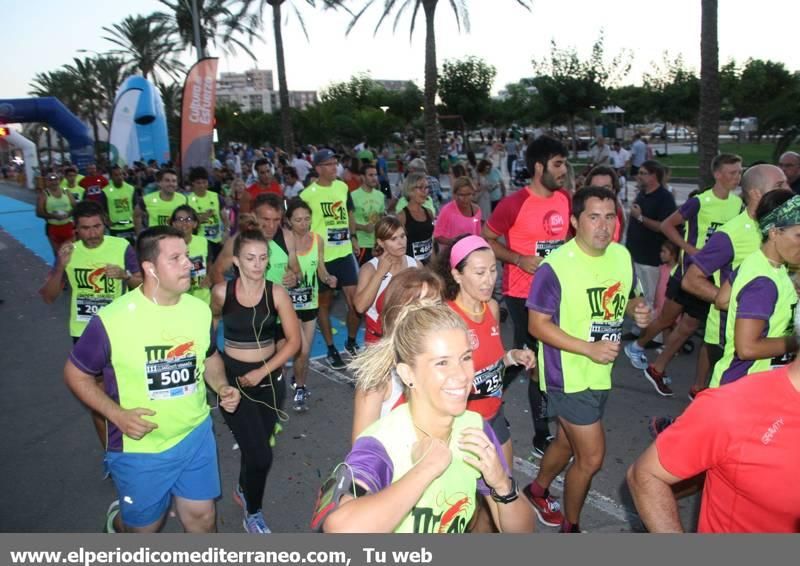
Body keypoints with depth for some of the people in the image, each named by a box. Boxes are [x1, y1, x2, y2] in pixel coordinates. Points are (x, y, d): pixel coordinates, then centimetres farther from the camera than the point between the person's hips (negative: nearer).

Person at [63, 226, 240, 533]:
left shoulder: (200, 310, -5)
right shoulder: (112, 320, -20)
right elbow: (75, 373, -7)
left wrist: (221, 387, -8)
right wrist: (117, 414, -20)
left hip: (196, 436, 3)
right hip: (139, 447, -3)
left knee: (202, 518, 14)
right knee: (144, 528, 19)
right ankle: (119, 521, 55)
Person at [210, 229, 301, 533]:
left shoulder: (276, 292, -9)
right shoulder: (221, 292, -10)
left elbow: (294, 340, -7)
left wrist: (262, 372, -13)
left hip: (270, 378, 2)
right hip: (233, 378, -2)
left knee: (256, 447, 16)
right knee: (260, 455, -9)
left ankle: (243, 489, 48)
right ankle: (252, 514, 18)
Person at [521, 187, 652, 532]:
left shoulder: (622, 256, 0)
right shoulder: (555, 267, -21)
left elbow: (628, 298, 16)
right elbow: (538, 324, -19)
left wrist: (638, 310, -8)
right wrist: (590, 348, -25)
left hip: (602, 373, 7)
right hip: (568, 374, -7)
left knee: (568, 442, 24)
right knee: (591, 456, -1)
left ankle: (537, 491, 50)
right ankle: (571, 527, 25)